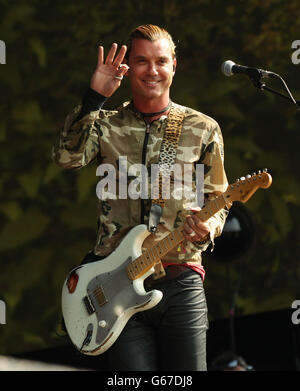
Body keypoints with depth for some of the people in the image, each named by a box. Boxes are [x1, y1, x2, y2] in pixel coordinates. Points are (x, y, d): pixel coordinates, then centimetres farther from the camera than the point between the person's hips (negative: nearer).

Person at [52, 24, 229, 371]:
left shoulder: (203, 129, 9)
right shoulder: (106, 125, 9)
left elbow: (217, 200, 13)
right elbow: (67, 156, -11)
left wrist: (207, 228, -9)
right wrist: (94, 98, -16)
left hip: (180, 282, 0)